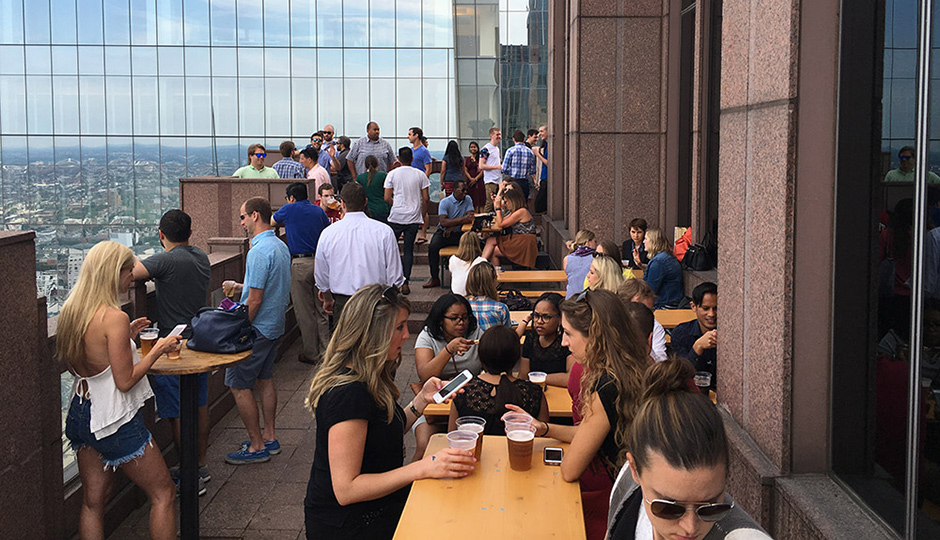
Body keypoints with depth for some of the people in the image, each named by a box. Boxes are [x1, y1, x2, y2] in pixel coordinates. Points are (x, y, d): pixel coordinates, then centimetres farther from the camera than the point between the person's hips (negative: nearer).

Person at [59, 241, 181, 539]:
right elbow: (125, 381, -20)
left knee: (93, 500, 17)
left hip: (79, 414, 8)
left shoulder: (71, 311, 2)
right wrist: (158, 349, -10)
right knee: (163, 494, 5)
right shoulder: (114, 317, -22)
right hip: (114, 420, -8)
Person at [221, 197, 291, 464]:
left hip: (257, 329, -10)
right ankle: (269, 438, 26)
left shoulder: (259, 251, -22)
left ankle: (257, 446, 2)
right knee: (264, 379, 19)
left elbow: (255, 300, -23)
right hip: (275, 325, 10)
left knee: (238, 384, -2)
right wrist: (242, 287, 19)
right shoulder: (280, 246, 9)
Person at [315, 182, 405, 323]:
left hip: (342, 305, 1)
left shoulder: (328, 233, -2)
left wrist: (328, 299, 28)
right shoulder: (384, 231, -6)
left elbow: (321, 277, 9)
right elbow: (395, 276, -2)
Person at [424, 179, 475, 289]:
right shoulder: (445, 202, -6)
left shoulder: (468, 200, 6)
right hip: (443, 232, -2)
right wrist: (462, 219, -24)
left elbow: (470, 219, -5)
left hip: (459, 233, 2)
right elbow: (443, 222, -18)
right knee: (433, 247, -29)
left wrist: (452, 225, -14)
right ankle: (435, 278, -15)